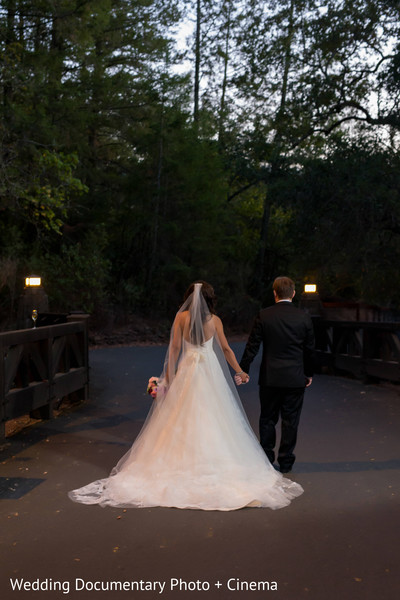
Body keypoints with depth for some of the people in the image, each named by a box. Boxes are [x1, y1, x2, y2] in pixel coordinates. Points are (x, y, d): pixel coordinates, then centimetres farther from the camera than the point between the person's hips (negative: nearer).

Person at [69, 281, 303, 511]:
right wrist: (240, 371, 16)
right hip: (211, 371, 0)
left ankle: (181, 462, 11)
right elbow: (226, 349, 5)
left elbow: (175, 348, -5)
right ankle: (212, 464, 8)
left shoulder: (182, 317, -2)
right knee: (212, 418, 5)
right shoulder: (214, 320, 1)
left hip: (187, 370, 0)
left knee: (182, 420, 7)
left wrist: (168, 376, 1)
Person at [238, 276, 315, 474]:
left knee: (268, 419, 13)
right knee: (290, 420, 9)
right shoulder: (304, 317, -3)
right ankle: (286, 461, 17)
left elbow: (252, 346, -5)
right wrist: (308, 373, 16)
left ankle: (266, 459, 21)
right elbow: (309, 349, 4)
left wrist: (243, 370, 1)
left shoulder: (264, 315, -6)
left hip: (270, 377, 0)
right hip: (295, 378, 0)